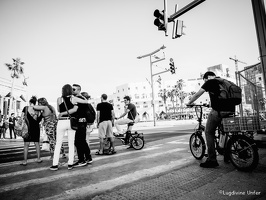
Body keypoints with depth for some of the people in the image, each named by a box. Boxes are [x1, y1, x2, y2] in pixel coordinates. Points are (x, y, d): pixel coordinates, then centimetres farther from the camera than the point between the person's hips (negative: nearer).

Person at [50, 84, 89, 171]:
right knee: (71, 144, 9)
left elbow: (58, 110, 11)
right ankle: (70, 164, 12)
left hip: (61, 122, 0)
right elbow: (86, 101, 7)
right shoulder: (74, 99, -2)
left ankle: (55, 164, 11)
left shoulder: (59, 99, -1)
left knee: (58, 144, 10)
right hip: (71, 122, 1)